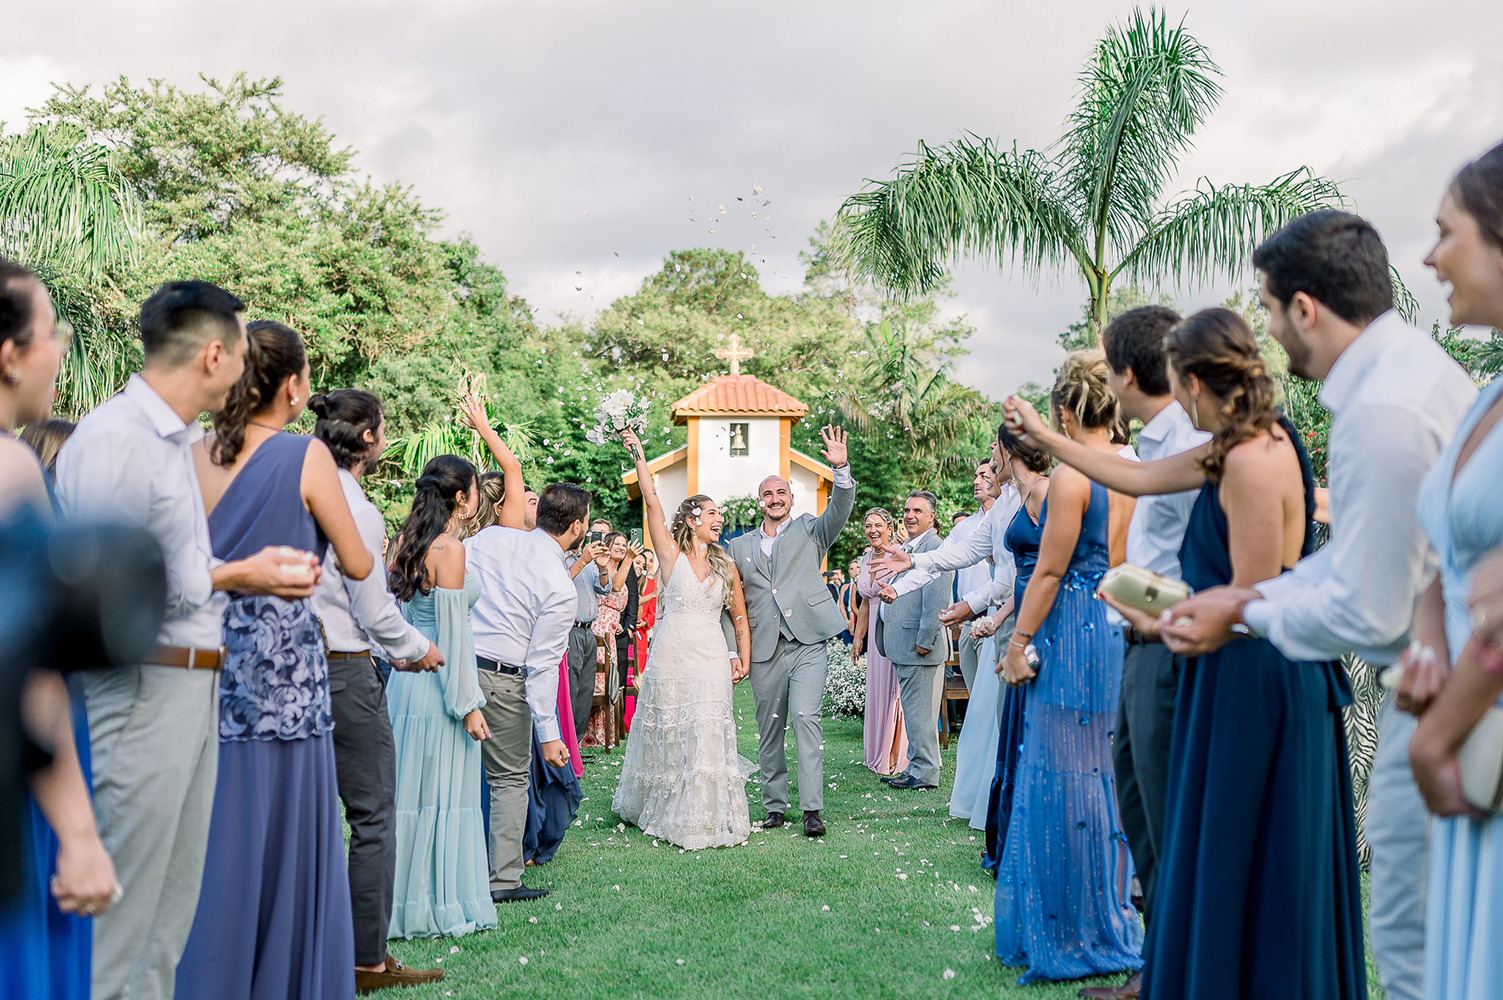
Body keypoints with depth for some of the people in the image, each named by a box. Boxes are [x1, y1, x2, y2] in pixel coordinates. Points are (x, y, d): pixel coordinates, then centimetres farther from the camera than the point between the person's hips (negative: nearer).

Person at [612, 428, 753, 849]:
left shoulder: (726, 566, 11)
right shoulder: (672, 553, 2)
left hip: (711, 663, 2)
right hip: (669, 659, -2)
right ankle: (660, 812, 25)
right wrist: (638, 455, -9)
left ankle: (706, 819, 3)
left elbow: (740, 617, 16)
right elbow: (652, 503, -5)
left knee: (708, 740, -5)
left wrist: (743, 659, 4)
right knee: (667, 739, 6)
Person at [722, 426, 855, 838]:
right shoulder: (739, 546, 16)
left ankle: (812, 809, -12)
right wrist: (732, 650, 6)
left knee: (806, 717, -15)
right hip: (764, 650, 3)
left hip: (807, 644, -3)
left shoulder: (809, 531, 11)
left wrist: (841, 469, -25)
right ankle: (774, 807, 20)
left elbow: (840, 509, -8)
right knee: (769, 730, 8)